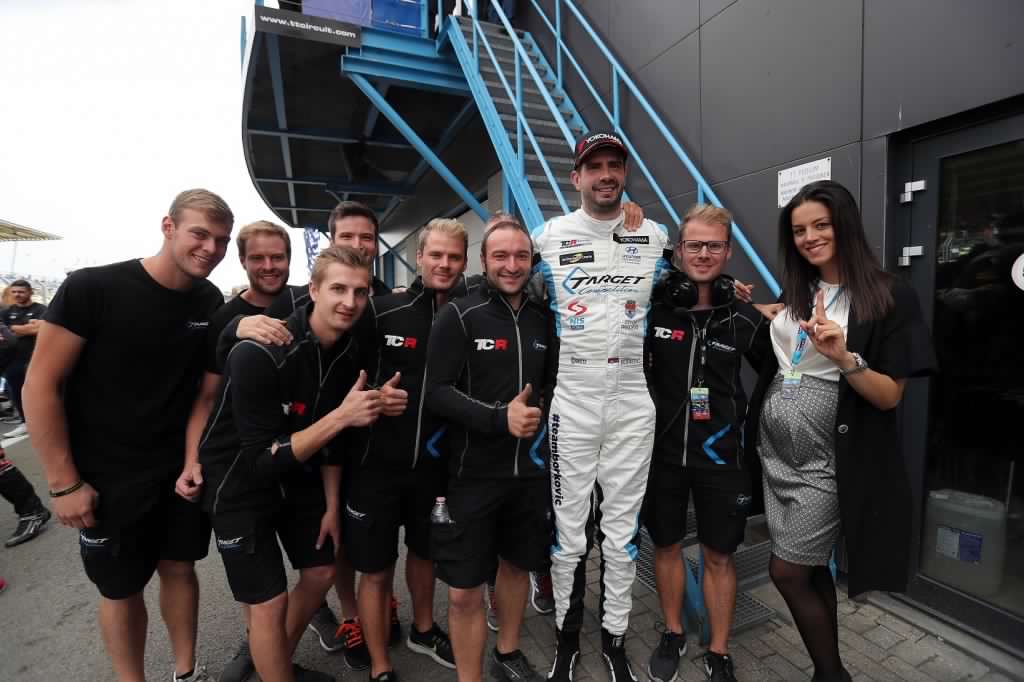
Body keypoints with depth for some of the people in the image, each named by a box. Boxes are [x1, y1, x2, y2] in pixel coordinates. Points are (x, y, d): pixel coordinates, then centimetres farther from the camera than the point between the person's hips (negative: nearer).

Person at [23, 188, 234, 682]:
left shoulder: (210, 302, -3)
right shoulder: (91, 287, -17)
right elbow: (40, 385, -13)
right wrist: (64, 483, -13)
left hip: (183, 470, 4)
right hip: (108, 478, -3)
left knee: (179, 567, 17)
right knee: (121, 586, 13)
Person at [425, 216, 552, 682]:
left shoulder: (544, 319, 3)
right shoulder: (458, 316, -9)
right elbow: (437, 392, -15)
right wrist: (499, 417, -24)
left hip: (531, 470, 5)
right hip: (473, 474, -4)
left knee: (517, 564, 22)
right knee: (464, 591, 3)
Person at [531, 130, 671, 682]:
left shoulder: (656, 238, 8)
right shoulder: (547, 237, 2)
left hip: (633, 403, 2)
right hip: (570, 401, -1)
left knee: (623, 527, 12)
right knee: (568, 527, 8)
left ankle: (615, 637, 33)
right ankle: (566, 634, 31)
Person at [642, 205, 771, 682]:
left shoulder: (745, 318, -4)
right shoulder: (652, 307, -8)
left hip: (720, 454, 0)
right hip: (662, 450, 0)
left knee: (719, 555, 13)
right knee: (666, 544, 17)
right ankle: (673, 635, 41)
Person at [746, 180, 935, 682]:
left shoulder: (889, 297, -9)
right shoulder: (795, 293, 8)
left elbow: (890, 396, -12)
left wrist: (843, 357, -28)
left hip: (825, 460, -6)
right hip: (776, 452, 6)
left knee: (787, 571, 0)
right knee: (811, 570, 16)